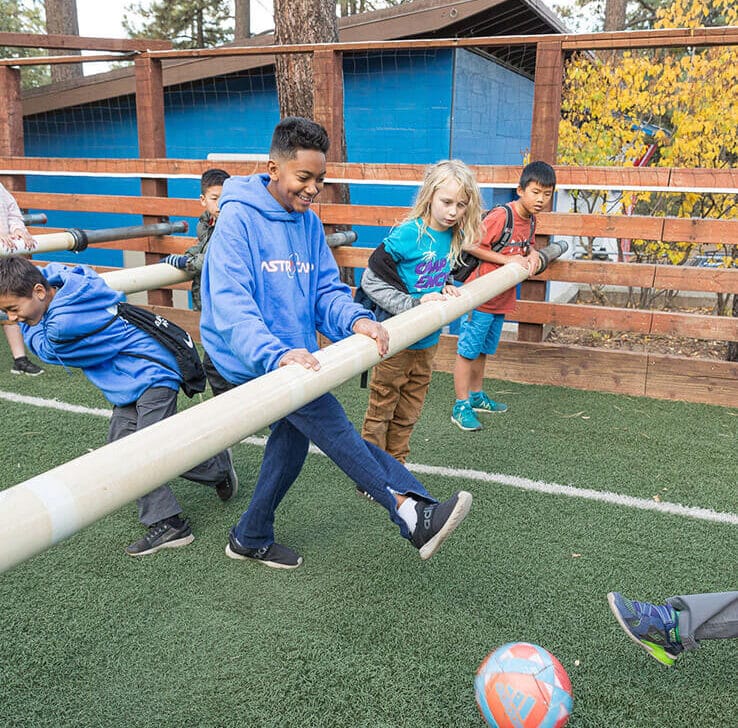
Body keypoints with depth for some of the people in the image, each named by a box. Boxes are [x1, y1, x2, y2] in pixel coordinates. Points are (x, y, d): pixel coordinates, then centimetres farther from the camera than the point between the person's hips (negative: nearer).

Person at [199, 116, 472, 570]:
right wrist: (277, 355, -42)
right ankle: (411, 512, -18)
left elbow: (326, 291, 2)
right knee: (329, 421, -21)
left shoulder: (309, 223, 5)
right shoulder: (238, 219, -16)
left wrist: (355, 320, -22)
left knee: (295, 434, 15)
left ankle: (252, 538, 35)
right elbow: (230, 306, -27)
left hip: (292, 357, 8)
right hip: (249, 363, -8)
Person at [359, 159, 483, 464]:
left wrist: (446, 288, -2)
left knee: (407, 415, 18)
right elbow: (371, 280, -18)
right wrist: (414, 302, -24)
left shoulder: (454, 236, 2)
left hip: (428, 341, 7)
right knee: (381, 411, 7)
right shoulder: (408, 234, -19)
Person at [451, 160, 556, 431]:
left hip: (502, 298, 9)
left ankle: (476, 396, 35)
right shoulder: (501, 215, -20)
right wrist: (509, 259, -22)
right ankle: (461, 406, 6)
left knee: (483, 350, 21)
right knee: (468, 351, -1)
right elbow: (472, 246, -22)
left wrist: (532, 255, -1)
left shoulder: (530, 219, 6)